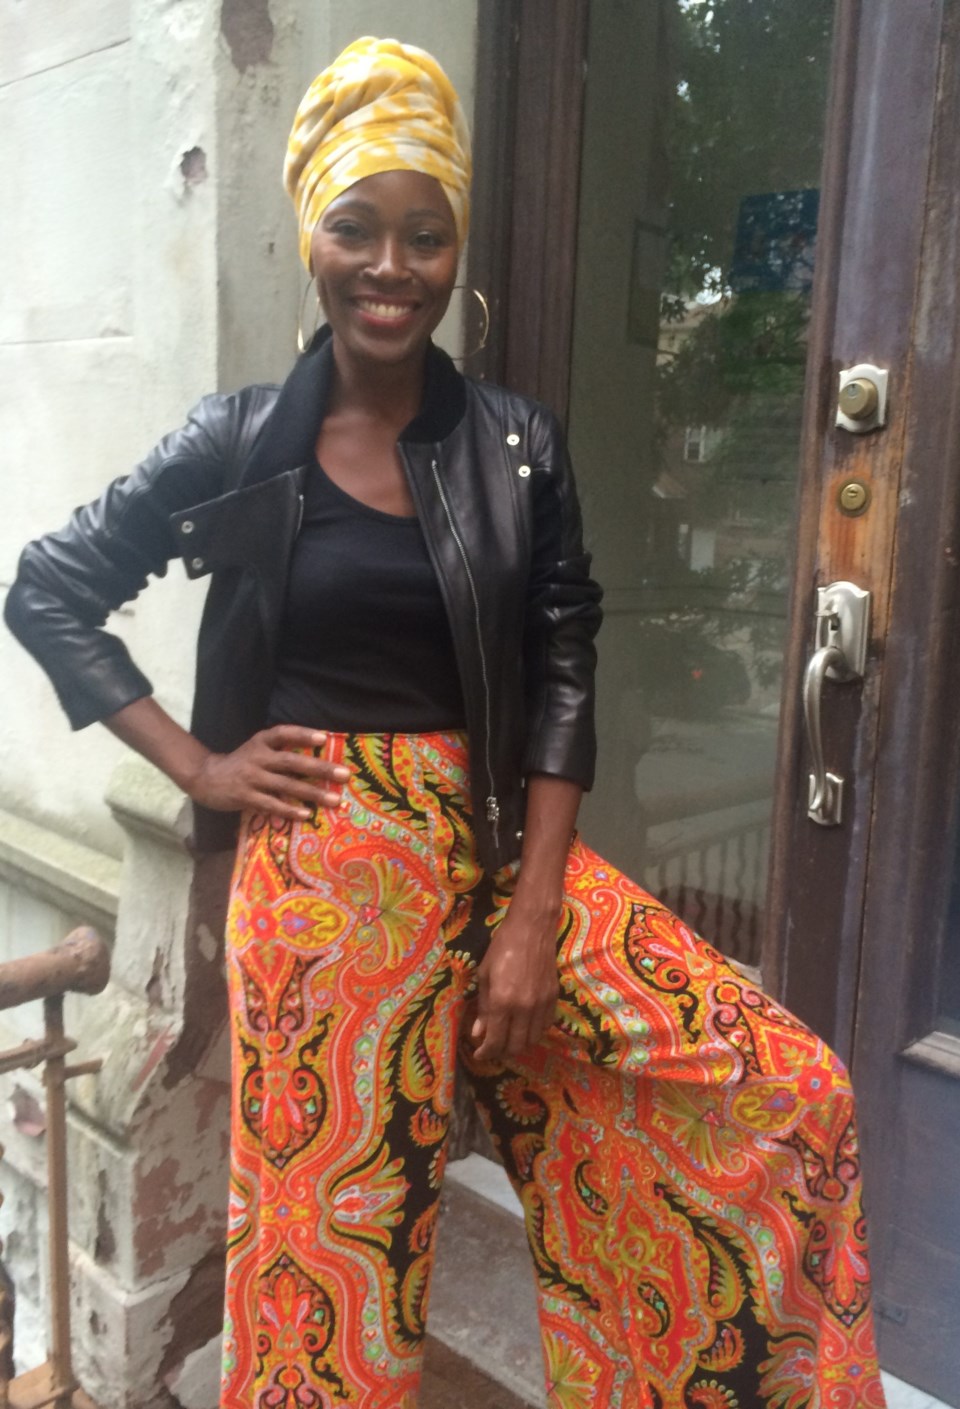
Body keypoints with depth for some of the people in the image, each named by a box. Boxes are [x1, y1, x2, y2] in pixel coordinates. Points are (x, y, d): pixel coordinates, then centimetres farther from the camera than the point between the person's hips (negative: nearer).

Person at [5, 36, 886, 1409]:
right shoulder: (238, 442, -1)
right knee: (335, 1238, 7)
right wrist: (194, 766, -2)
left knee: (786, 1097, -1)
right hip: (320, 869, -2)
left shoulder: (517, 444, 3)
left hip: (498, 846, 3)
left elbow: (562, 678, 1)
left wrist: (533, 924, -6)